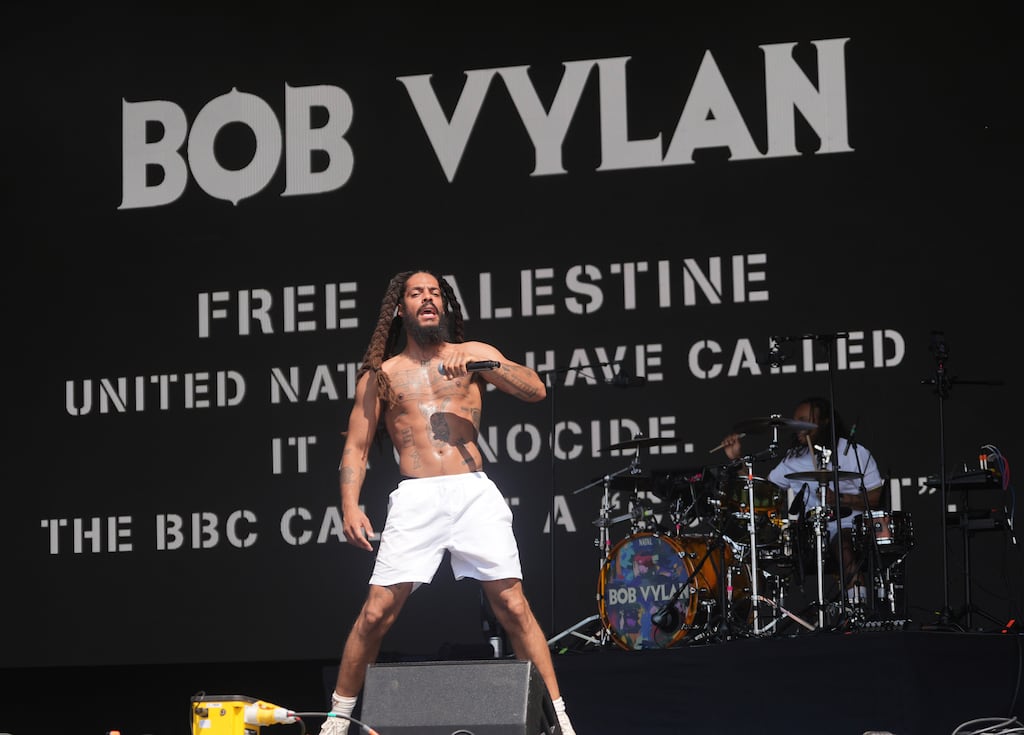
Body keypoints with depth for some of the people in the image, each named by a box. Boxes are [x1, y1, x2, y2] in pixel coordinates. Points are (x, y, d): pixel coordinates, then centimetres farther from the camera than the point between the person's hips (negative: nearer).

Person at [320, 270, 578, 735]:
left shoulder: (474, 354, 15)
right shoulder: (381, 374, 15)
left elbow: (535, 390, 3)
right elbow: (356, 447, 12)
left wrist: (483, 364, -11)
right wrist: (350, 506, -3)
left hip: (475, 492, 0)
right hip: (415, 499, 0)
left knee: (514, 607, -6)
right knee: (376, 613, -7)